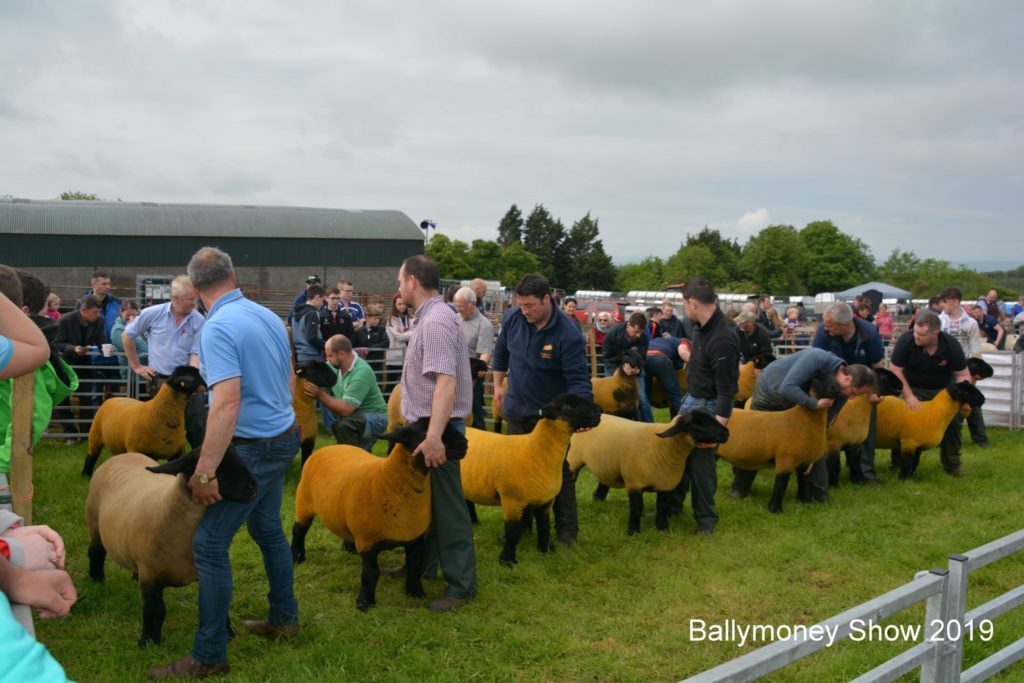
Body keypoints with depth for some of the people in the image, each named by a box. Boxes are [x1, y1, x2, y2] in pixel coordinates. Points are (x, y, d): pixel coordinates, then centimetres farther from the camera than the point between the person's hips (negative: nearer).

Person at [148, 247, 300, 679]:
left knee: (209, 546, -1)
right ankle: (284, 619, 36)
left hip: (252, 448, -9)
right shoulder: (268, 316, 5)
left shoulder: (218, 327, -20)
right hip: (283, 436, 9)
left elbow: (227, 403, -28)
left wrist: (205, 473, -25)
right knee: (267, 527, 23)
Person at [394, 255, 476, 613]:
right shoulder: (431, 316, 11)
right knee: (425, 498, 20)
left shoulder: (436, 321, -21)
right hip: (427, 424, 10)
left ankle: (461, 585, 6)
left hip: (437, 428, -10)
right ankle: (422, 564, 34)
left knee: (446, 505, -3)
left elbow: (446, 383, -30)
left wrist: (433, 437, -34)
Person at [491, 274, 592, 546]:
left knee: (558, 471, 4)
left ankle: (567, 530, 16)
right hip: (517, 409, 5)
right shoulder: (512, 318, -11)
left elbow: (578, 380, -26)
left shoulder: (568, 335, -27)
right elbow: (502, 351, 9)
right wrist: (498, 385, 12)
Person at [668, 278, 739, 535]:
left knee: (700, 461, 1)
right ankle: (672, 505, 34)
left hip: (709, 406, -9)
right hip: (691, 399, 9)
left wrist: (717, 425, -27)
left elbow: (727, 388, -26)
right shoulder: (703, 327, 0)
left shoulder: (723, 339, -28)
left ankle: (706, 518, 18)